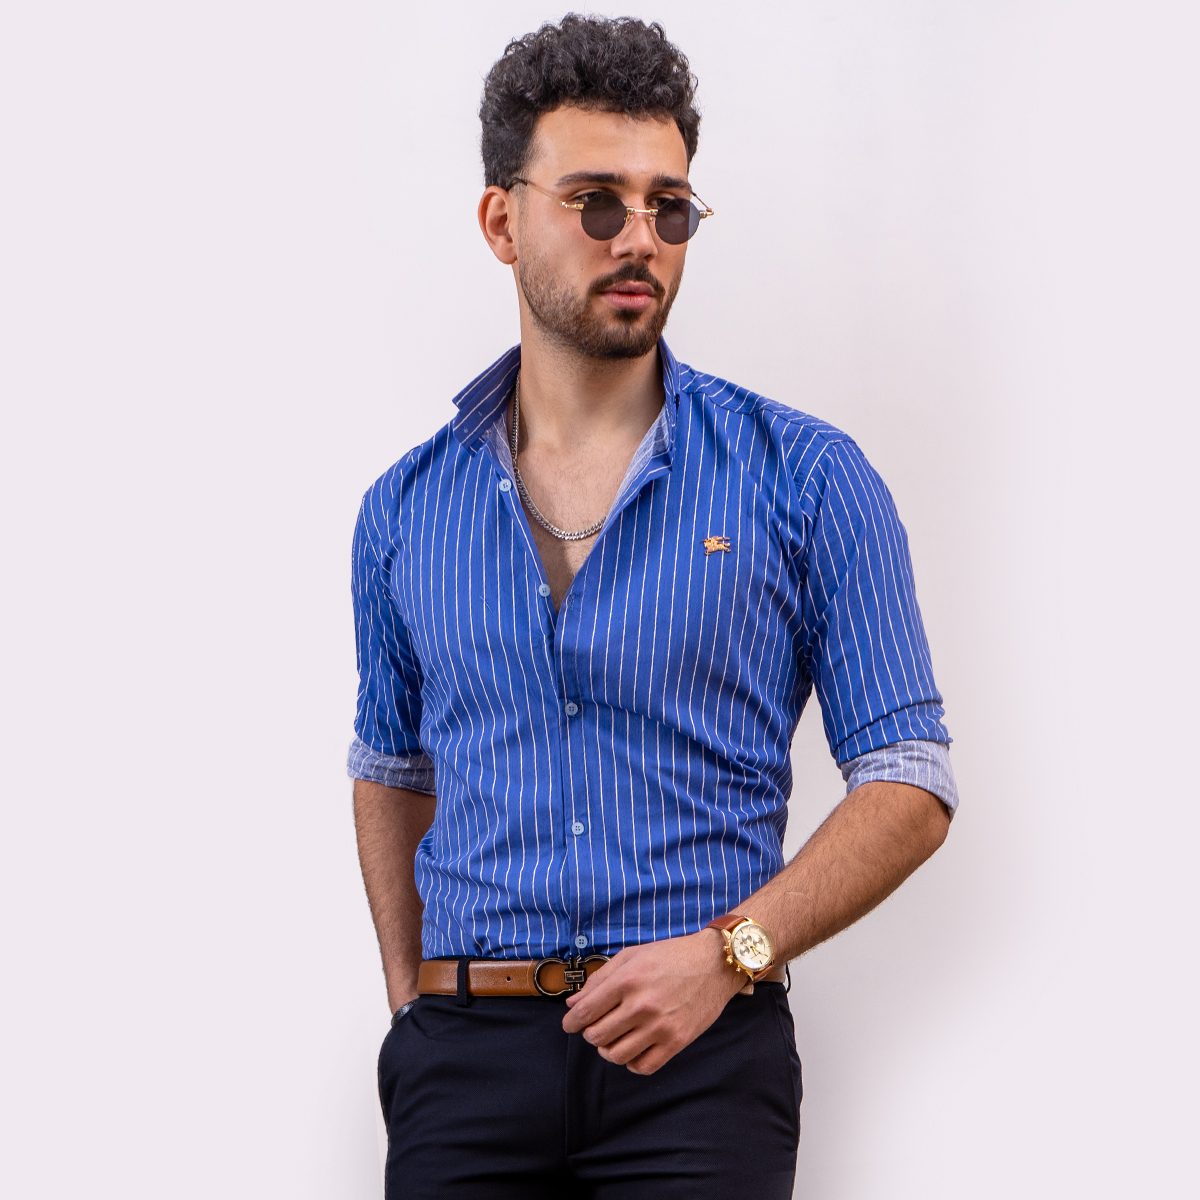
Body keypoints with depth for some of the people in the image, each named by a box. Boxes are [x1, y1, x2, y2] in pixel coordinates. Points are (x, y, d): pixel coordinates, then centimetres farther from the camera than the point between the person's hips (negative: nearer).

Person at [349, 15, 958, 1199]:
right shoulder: (407, 509, 8)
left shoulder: (804, 478, -1)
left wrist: (724, 952, -15)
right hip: (463, 1060, 2)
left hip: (700, 1057, -2)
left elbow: (908, 787, -3)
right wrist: (414, 1003, 8)